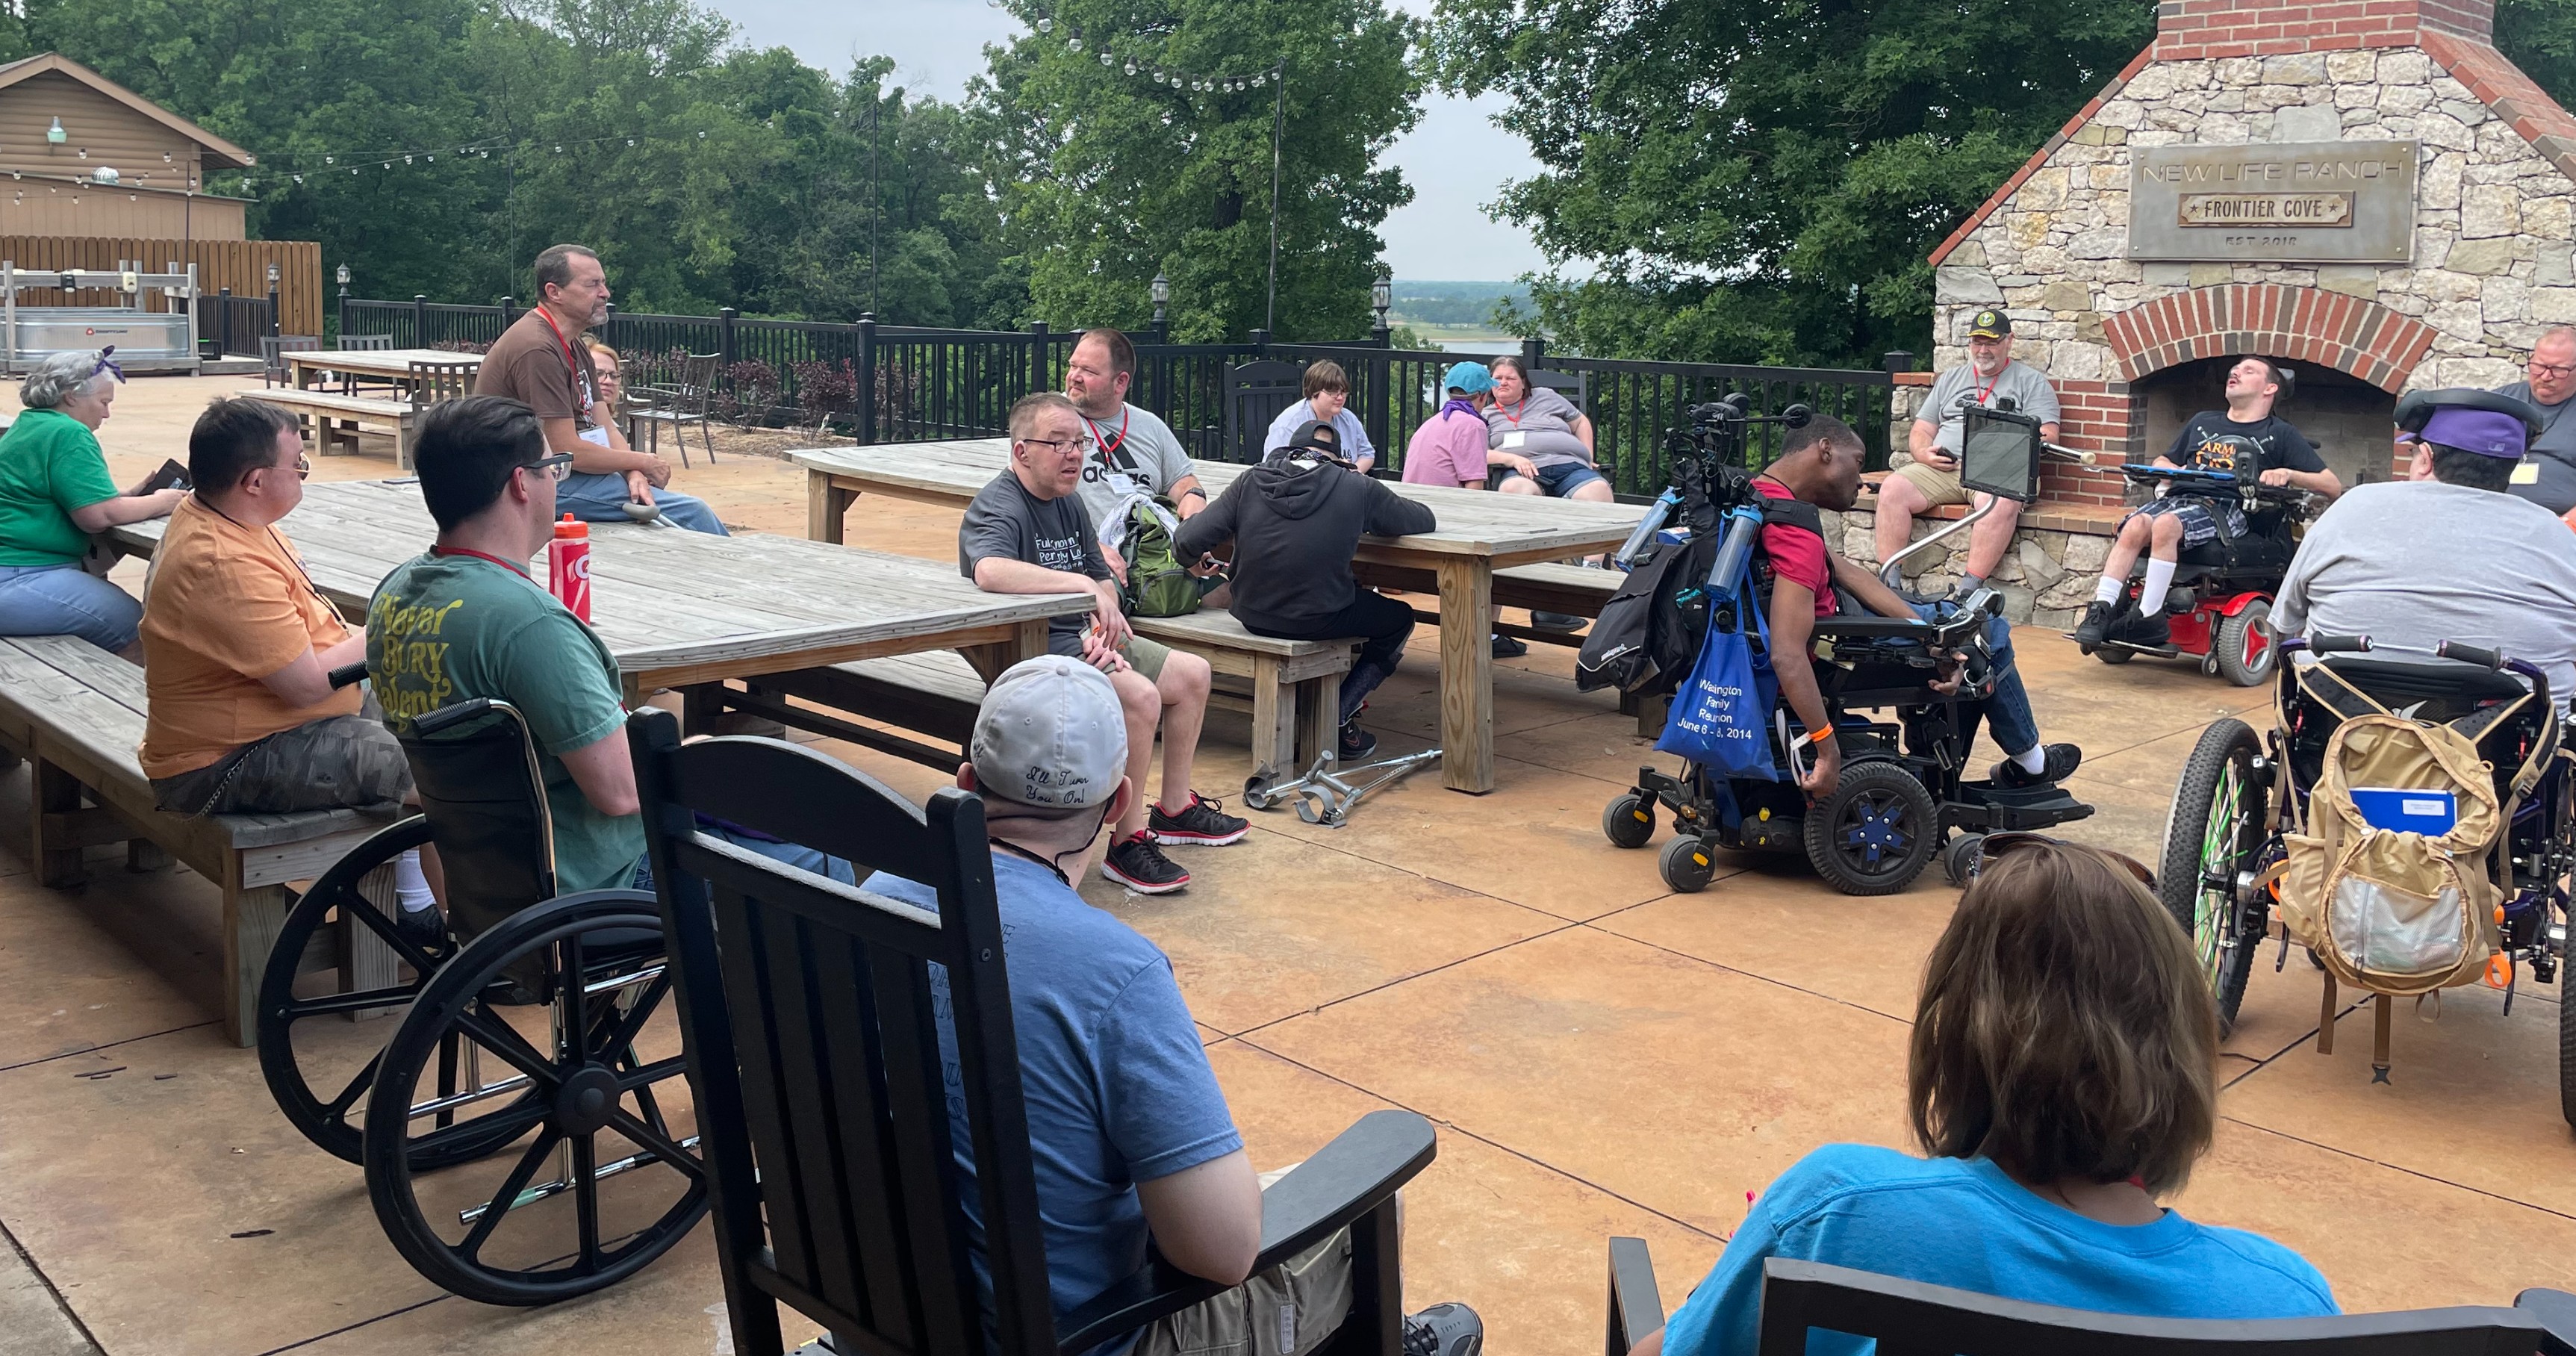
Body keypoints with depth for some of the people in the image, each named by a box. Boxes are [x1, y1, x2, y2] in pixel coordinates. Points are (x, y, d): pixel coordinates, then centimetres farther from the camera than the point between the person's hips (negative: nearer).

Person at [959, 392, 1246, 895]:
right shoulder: (998, 509, -19)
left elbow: (1102, 579, 16)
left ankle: (1174, 810, 22)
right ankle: (1127, 842, -18)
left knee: (1193, 673, 10)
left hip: (1083, 639, 10)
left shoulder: (1068, 501, 11)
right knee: (1140, 695, -30)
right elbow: (990, 571, -42)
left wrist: (1105, 631, -5)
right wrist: (1083, 586, -45)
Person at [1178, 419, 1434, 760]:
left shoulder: (1251, 481, -2)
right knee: (1399, 619, 22)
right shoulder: (1357, 489, -6)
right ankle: (1338, 717, 16)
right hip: (1317, 620, -5)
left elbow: (1188, 543, -5)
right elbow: (1425, 521, 6)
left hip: (1251, 615, 5)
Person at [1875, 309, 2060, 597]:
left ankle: (1969, 588, -40)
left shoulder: (2031, 381, 15)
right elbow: (1921, 430, 23)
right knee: (1893, 488, -25)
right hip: (1942, 468, 4)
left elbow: (2047, 436, 3)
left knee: (2001, 502, -39)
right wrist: (1924, 453, -1)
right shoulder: (1950, 379, 27)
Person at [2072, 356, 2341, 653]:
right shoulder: (2203, 422, 33)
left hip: (2228, 510, -4)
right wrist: (2170, 470, 14)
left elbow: (2332, 487, 11)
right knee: (2135, 526, -30)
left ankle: (2149, 617, -32)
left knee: (2165, 524, -36)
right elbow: (2163, 462, 39)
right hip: (2180, 498, 4)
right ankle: (2102, 609, -35)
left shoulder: (2280, 435, 18)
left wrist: (2288, 474, -7)